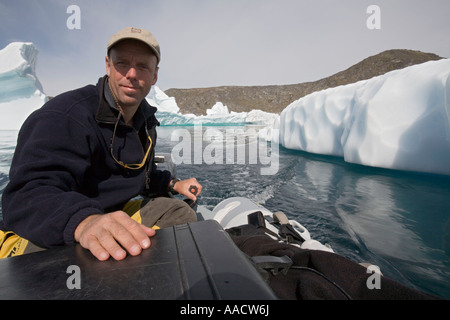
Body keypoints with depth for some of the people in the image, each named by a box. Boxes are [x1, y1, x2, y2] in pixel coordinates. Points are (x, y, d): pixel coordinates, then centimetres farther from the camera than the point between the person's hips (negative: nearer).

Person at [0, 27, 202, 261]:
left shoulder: (145, 120, 6)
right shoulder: (64, 118, -23)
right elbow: (30, 192, -36)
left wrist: (172, 184, 10)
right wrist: (84, 222, -56)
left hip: (111, 212, 8)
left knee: (178, 211, 9)